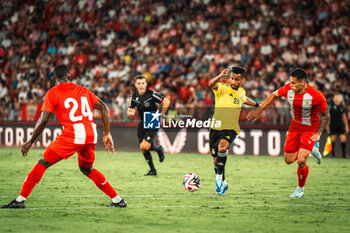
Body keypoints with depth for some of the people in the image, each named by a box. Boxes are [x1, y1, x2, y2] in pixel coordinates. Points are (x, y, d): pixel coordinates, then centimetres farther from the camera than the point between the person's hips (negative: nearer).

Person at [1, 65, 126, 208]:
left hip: (72, 134, -5)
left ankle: (20, 200, -3)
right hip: (91, 135, 5)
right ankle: (117, 200, 25)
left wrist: (30, 142, 5)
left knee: (43, 163, 3)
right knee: (87, 169, 27)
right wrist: (107, 134, 16)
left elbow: (43, 120, -2)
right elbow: (103, 108, 14)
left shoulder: (53, 93, 7)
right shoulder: (82, 90, 22)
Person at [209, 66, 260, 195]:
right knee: (216, 160, 8)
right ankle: (223, 183, 33)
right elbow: (211, 84, -33)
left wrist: (257, 105, 34)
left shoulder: (241, 92, 5)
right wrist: (220, 76, -50)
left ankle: (219, 176, -19)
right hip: (216, 128, -1)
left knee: (222, 147, -32)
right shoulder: (223, 88, -9)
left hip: (231, 129, 1)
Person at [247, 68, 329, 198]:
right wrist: (259, 110, 4)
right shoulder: (288, 89, -15)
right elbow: (274, 95, 6)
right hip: (294, 127, 5)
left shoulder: (316, 96, -25)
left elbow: (326, 115, -10)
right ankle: (312, 149, 35)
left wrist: (319, 133, -17)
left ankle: (300, 189, 9)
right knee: (289, 160, 7)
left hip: (310, 130, -5)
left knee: (301, 161, -17)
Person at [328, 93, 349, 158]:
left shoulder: (342, 107, 8)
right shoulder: (331, 106, -3)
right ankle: (333, 154, 10)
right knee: (332, 139, 0)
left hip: (341, 125, 3)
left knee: (343, 138, -4)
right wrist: (327, 125, -2)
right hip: (333, 125, -3)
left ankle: (344, 154, 4)